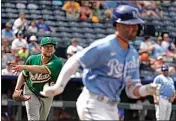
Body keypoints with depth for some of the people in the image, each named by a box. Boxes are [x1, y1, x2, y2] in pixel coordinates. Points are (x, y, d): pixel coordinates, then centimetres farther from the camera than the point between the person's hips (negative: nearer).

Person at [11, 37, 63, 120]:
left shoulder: (57, 62, -25)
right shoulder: (32, 59, -13)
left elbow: (43, 69, -42)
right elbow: (23, 74, 2)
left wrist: (23, 67, -49)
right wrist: (17, 89, -11)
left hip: (47, 96, 1)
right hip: (31, 93, -1)